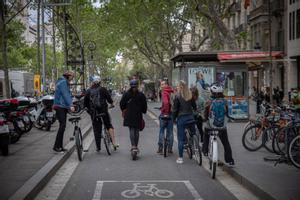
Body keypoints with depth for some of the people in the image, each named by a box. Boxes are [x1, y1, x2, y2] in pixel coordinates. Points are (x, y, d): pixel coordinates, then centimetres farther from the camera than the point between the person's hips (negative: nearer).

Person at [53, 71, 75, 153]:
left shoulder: (65, 82, 21)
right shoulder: (63, 82, -11)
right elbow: (65, 95, -20)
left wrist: (69, 105, 11)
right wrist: (70, 106, -25)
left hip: (63, 107, 10)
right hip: (60, 107, -10)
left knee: (62, 126, 9)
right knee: (62, 125, -14)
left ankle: (60, 146, 12)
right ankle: (56, 146, -13)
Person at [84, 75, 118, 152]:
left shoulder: (88, 91, 4)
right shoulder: (103, 89, -4)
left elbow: (85, 102, 8)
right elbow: (109, 98, -5)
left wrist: (88, 108, 23)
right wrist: (112, 103, 14)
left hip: (93, 113, 2)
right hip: (103, 110, -2)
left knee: (96, 129, 7)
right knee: (109, 125, 11)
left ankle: (98, 147, 10)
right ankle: (114, 143, 0)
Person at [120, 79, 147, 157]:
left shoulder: (126, 94, -2)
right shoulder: (141, 95, -3)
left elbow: (121, 104, 3)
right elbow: (144, 106, 1)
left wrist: (123, 110, 21)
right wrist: (143, 112, 17)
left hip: (129, 115, 0)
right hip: (138, 116, 0)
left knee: (131, 130, 1)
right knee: (137, 131, 10)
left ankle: (133, 146, -13)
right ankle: (136, 146, 12)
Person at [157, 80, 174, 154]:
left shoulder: (164, 92, -13)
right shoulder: (172, 92, 6)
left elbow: (166, 102, -28)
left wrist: (165, 111, -20)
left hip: (164, 115, -6)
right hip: (171, 114, 6)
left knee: (161, 131, 4)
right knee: (170, 131, 11)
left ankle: (160, 148, 6)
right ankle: (170, 148, 14)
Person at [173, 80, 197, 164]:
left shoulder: (178, 96, -9)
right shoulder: (190, 95, 3)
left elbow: (175, 109, -7)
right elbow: (194, 106, 10)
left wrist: (173, 118, 5)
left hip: (181, 118, -4)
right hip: (190, 117, 4)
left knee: (181, 138, 2)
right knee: (193, 135, 16)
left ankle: (180, 158, 4)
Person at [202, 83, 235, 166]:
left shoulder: (209, 102, -12)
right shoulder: (224, 102, -6)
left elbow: (205, 115, -4)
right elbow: (227, 113, 7)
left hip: (210, 126, -1)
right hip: (222, 127, 1)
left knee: (206, 135, 32)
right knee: (226, 143, 15)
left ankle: (205, 150, 29)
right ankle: (230, 160, 14)